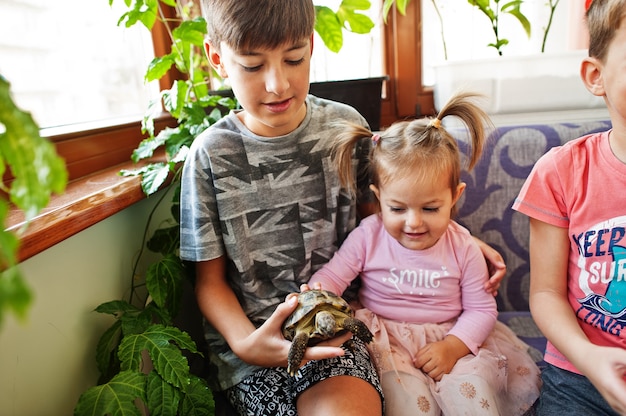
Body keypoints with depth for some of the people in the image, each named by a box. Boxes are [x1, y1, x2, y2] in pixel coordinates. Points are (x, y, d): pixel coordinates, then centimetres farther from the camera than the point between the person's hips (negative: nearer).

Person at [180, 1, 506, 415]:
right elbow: (210, 280, 1)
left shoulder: (345, 127, 0)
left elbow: (374, 216, 13)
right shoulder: (210, 155, -5)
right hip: (247, 333, -1)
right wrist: (246, 344, -18)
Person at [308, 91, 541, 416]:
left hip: (450, 338, 2)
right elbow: (332, 276, -7)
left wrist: (452, 347, -16)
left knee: (470, 385, -20)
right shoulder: (368, 236, -9)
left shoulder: (463, 247, -6)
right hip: (386, 340, -1)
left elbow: (481, 309, -1)